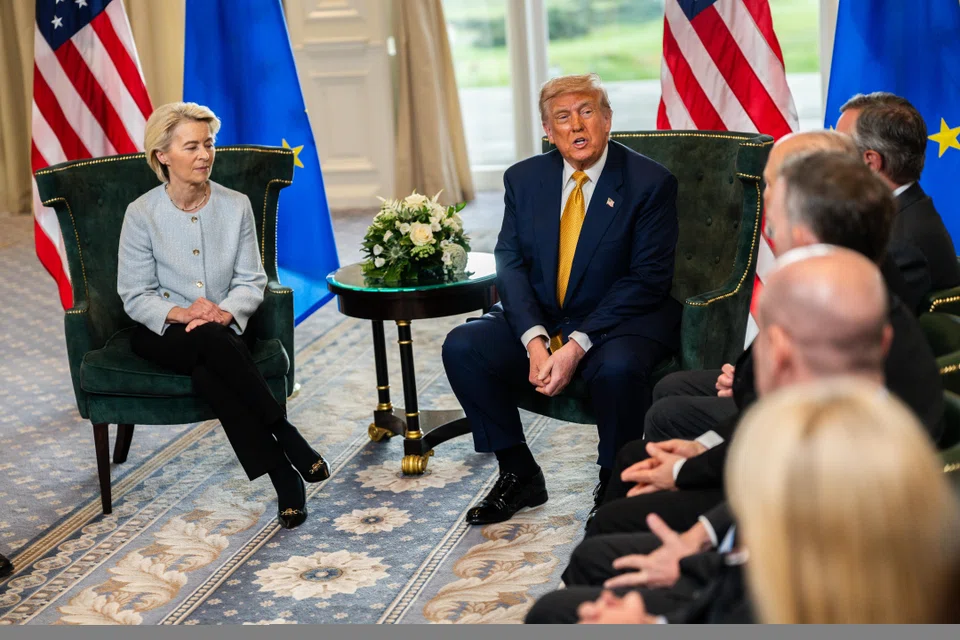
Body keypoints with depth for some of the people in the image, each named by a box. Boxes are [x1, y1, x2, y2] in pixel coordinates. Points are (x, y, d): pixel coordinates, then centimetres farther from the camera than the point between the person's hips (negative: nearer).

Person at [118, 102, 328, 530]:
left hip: (223, 330, 1)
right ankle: (286, 438, -32)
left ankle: (283, 478, -33)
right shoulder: (142, 214, -7)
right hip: (162, 334, -1)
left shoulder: (236, 206, 0)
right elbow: (135, 296, -5)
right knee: (212, 342, -36)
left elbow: (251, 282, 0)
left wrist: (226, 311, -23)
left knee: (209, 376, -35)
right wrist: (181, 313, -25)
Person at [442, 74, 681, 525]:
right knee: (462, 347, -17)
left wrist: (577, 345, -23)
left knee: (617, 368, -37)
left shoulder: (650, 183, -9)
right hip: (537, 320, 5)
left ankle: (614, 483, -8)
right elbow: (510, 264, -1)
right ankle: (519, 474, -1)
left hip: (618, 320, -4)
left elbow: (647, 280, -14)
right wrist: (534, 341, -19)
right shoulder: (524, 179, 5)